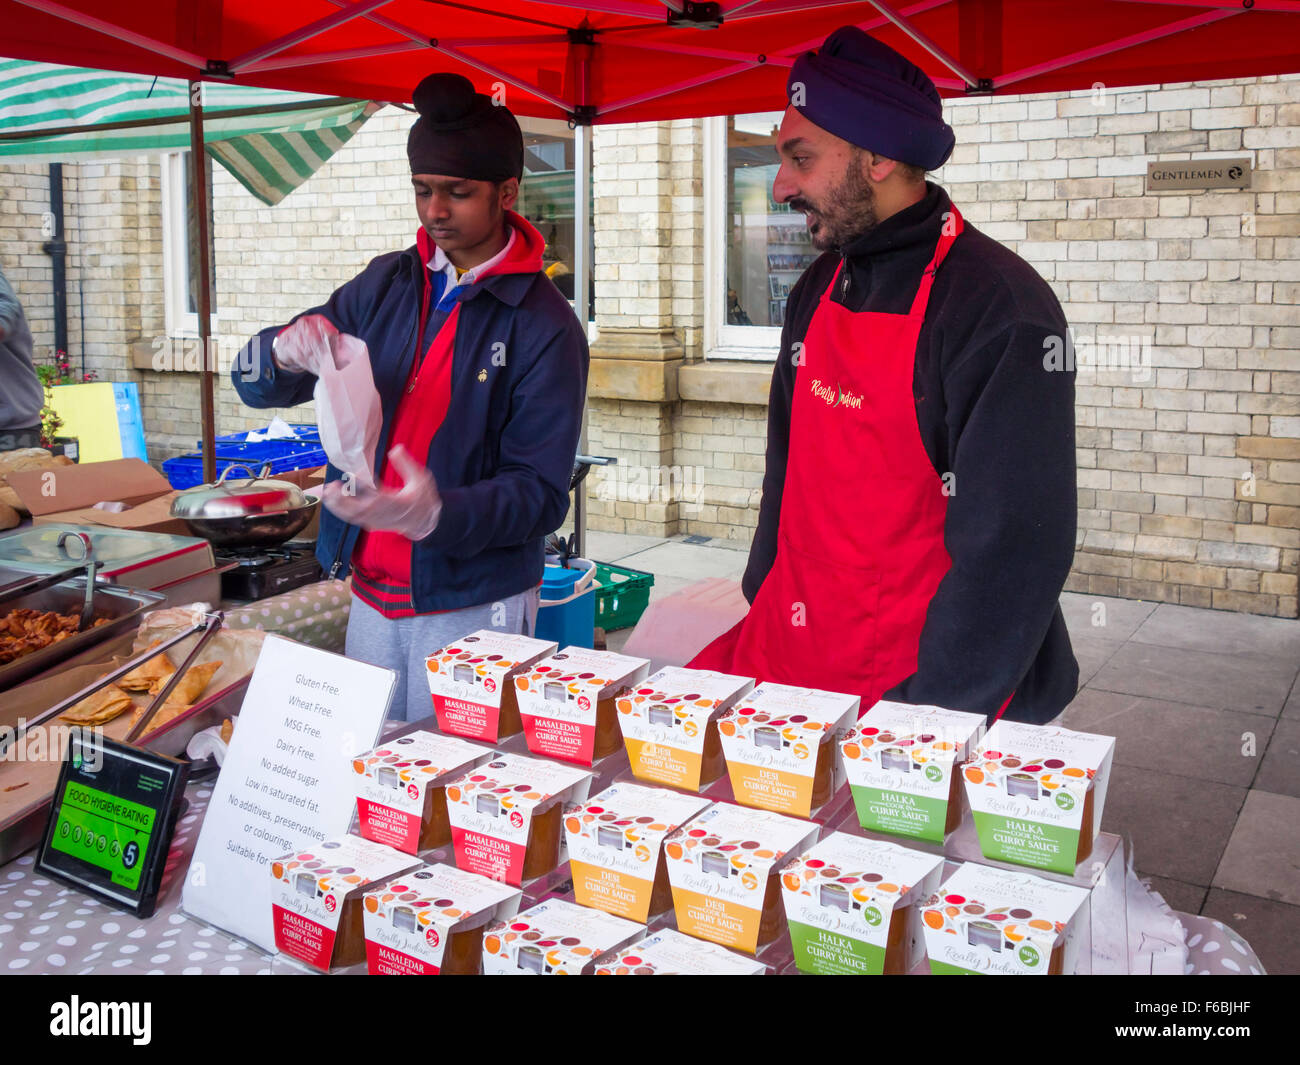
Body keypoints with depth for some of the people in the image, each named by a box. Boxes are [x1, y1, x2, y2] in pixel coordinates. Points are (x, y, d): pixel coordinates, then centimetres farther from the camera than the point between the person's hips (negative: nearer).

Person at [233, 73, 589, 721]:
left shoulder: (544, 326, -10)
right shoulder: (387, 284, 5)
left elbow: (541, 494, -15)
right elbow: (254, 384, 6)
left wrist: (437, 514, -33)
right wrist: (286, 351, -18)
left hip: (473, 609, -5)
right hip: (370, 594, 5)